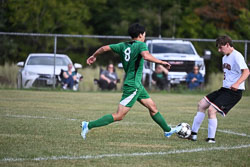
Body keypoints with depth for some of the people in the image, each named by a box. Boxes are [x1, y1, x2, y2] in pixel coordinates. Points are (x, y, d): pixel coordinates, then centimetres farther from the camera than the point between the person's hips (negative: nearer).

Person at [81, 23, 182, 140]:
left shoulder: (123, 46, 7)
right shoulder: (141, 45, -13)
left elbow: (104, 48, 6)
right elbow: (146, 56, -34)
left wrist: (94, 56, 22)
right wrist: (161, 62, -25)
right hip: (133, 86, -10)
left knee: (152, 107, 19)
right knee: (119, 116, -9)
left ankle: (167, 130, 30)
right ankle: (89, 125, -11)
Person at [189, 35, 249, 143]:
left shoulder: (236, 56, -14)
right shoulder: (225, 57, 16)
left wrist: (237, 84, -38)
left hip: (234, 92, -10)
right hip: (224, 89, 10)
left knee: (211, 110, -20)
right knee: (202, 104, 9)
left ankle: (211, 138, -9)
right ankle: (193, 133, 15)